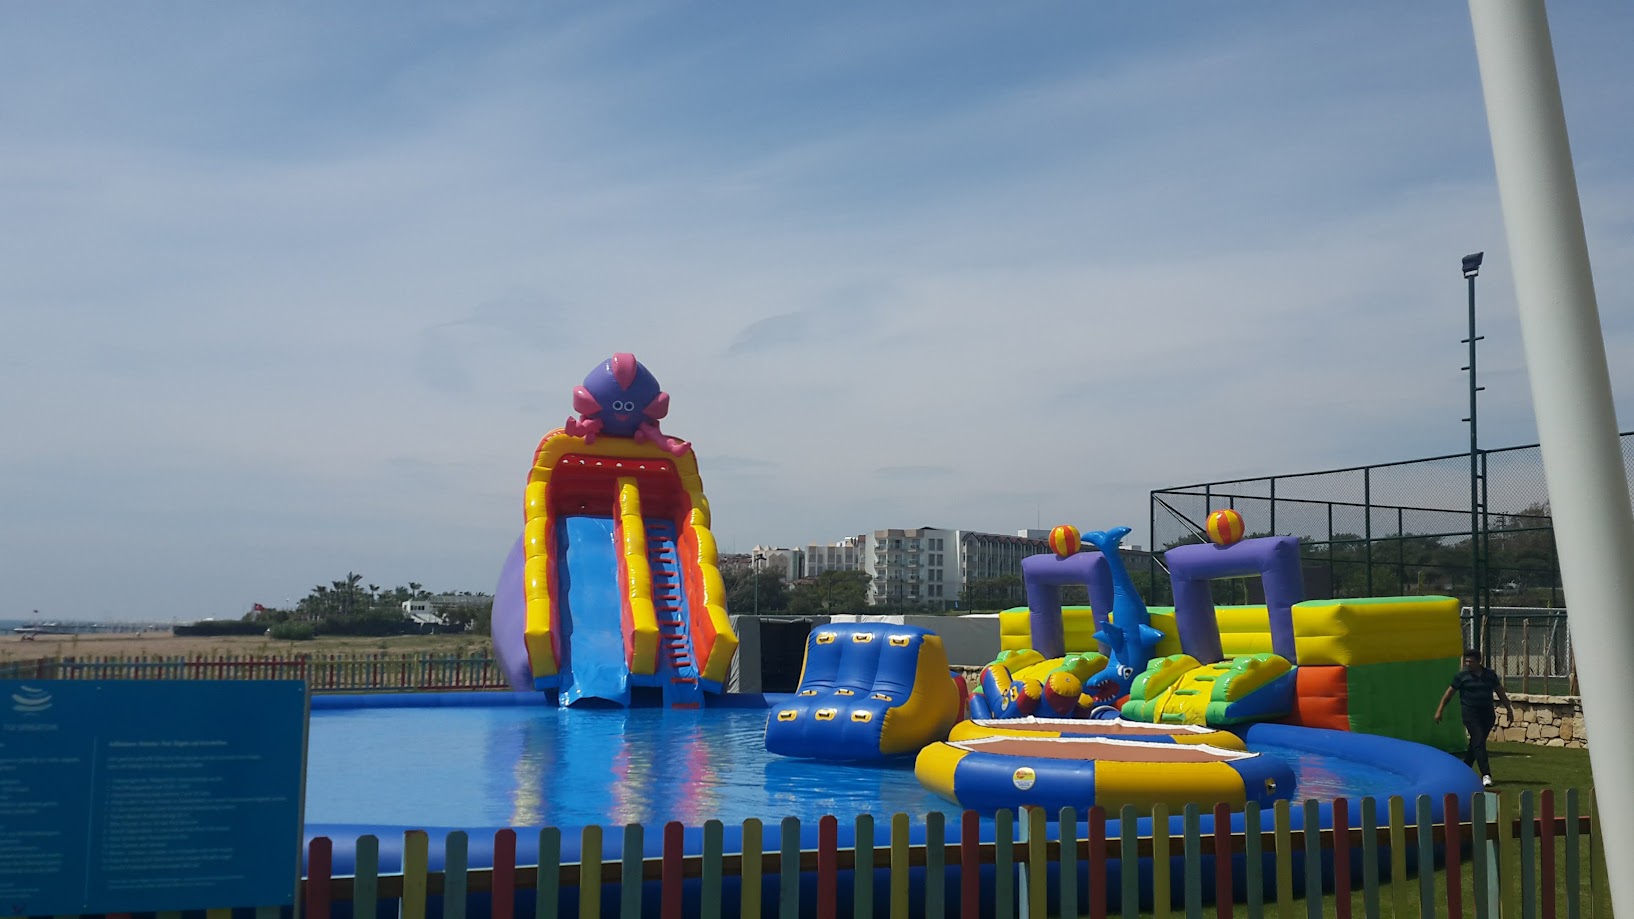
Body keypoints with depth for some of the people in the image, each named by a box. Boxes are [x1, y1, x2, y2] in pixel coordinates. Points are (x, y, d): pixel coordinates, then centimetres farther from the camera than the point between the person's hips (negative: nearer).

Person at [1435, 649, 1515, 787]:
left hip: (1487, 713, 4)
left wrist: (1509, 709, 17)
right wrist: (1439, 711, 3)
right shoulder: (1461, 676, -1)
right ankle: (1486, 775, -18)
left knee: (1476, 742, 10)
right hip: (1470, 713, -4)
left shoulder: (1490, 674, 7)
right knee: (1479, 741, -13)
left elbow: (1500, 692, 17)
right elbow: (1449, 693, 5)